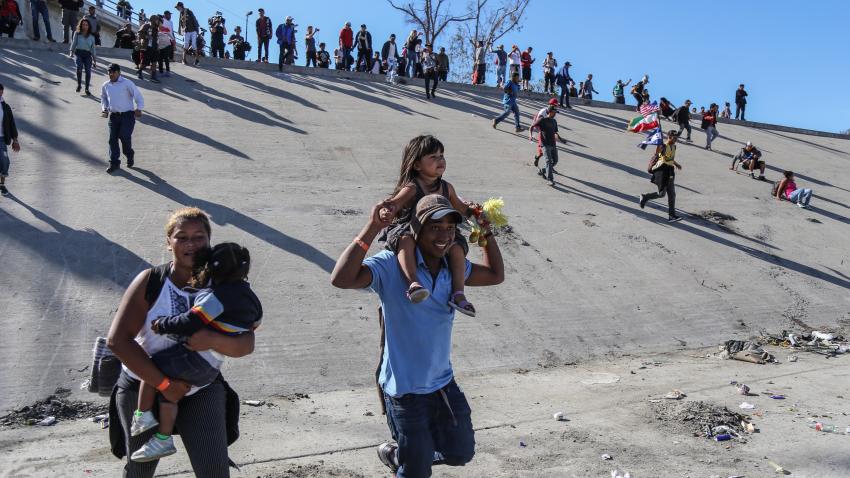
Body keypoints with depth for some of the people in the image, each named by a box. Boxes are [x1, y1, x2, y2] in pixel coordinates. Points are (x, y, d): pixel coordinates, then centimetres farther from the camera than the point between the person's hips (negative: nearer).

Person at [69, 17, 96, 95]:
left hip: (87, 54, 1)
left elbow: (93, 48, 16)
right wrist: (71, 51, -7)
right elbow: (74, 43, 8)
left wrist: (94, 58, 12)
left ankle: (87, 89, -9)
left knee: (88, 70, -18)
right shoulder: (77, 34, 11)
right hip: (78, 53, -1)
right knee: (79, 67, -27)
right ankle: (79, 84, -9)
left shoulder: (91, 36, 15)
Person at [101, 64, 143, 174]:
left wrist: (139, 109, -13)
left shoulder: (127, 83, -8)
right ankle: (114, 163, 7)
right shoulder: (106, 86, 9)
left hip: (127, 115, -5)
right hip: (113, 115, 5)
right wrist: (104, 109, 11)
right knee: (112, 139, 0)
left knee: (124, 136, -15)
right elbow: (103, 98, 26)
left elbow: (138, 95, -7)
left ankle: (129, 154, 16)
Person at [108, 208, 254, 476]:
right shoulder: (150, 282, -12)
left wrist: (213, 340, -35)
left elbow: (246, 345, -13)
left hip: (202, 389, 1)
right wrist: (163, 383, -21)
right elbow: (117, 340, -18)